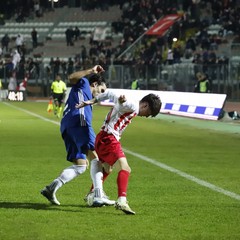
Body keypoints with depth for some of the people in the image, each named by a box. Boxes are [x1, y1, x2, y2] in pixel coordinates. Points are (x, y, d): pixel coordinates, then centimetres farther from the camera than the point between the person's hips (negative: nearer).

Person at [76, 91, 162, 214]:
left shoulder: (131, 106, 20)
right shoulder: (133, 106, -9)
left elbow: (109, 94, 26)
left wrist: (92, 101, 24)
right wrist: (121, 101, -53)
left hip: (101, 139, 11)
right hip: (109, 140, -11)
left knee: (107, 169, 32)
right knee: (125, 169, -23)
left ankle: (92, 195, 48)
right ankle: (121, 201, -40)